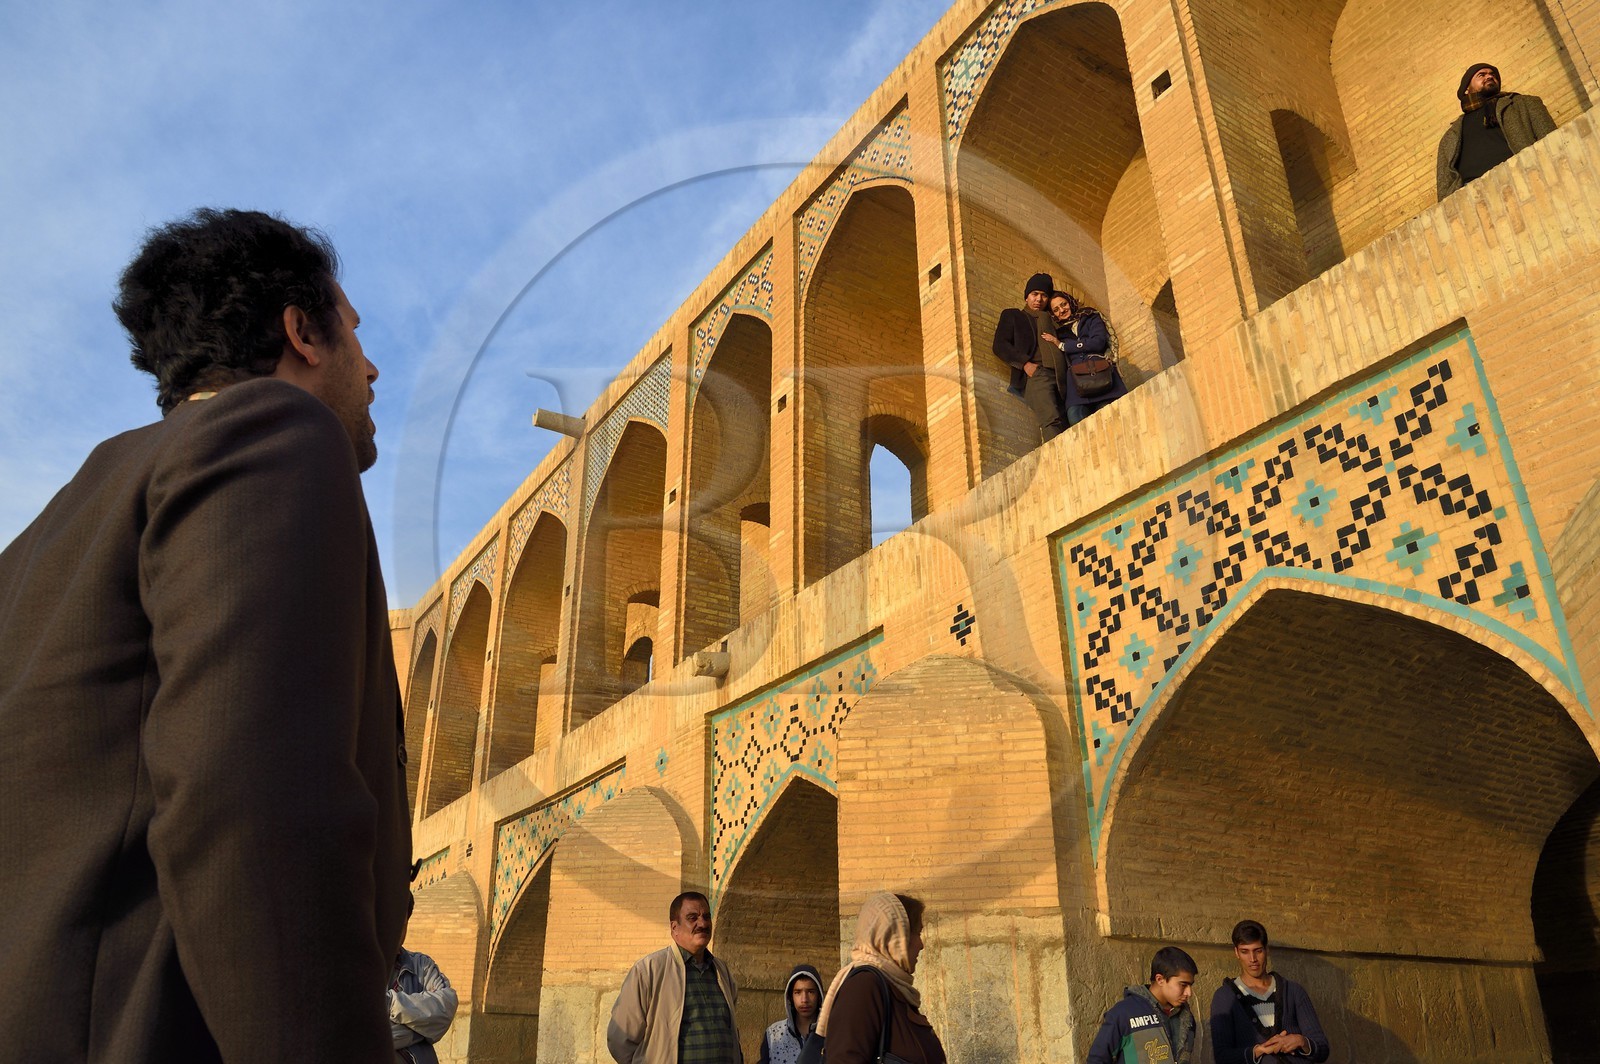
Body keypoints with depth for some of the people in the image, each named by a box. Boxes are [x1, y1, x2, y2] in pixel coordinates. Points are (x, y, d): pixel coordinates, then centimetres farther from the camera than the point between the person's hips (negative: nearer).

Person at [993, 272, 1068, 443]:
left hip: (1061, 376, 4)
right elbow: (1000, 345, 8)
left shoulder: (1053, 320, 34)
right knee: (1051, 419, -28)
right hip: (1035, 375, -4)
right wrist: (1025, 363, -6)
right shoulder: (1012, 315, 23)